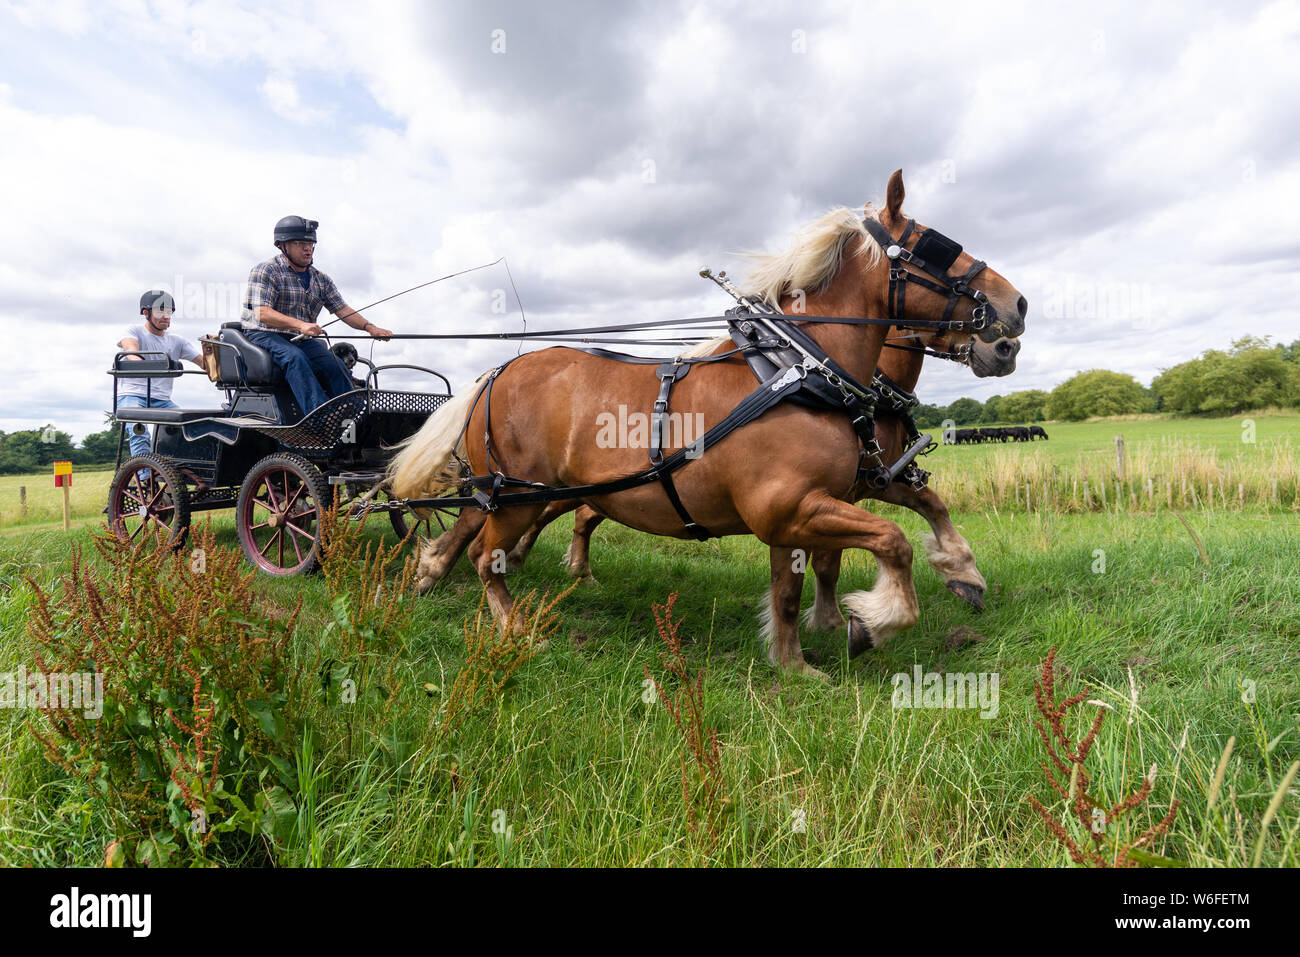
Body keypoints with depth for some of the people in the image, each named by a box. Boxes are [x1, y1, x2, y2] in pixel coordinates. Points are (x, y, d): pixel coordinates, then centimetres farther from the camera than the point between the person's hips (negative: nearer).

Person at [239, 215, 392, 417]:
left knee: (334, 363, -22)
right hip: (263, 335, -5)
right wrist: (300, 325, -32)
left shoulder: (321, 279, 15)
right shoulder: (265, 271, -5)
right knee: (295, 357, -35)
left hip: (302, 339, 5)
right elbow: (262, 313, -17)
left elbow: (342, 309, 8)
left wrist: (369, 327, -12)